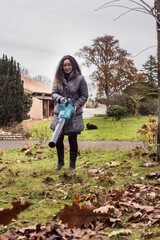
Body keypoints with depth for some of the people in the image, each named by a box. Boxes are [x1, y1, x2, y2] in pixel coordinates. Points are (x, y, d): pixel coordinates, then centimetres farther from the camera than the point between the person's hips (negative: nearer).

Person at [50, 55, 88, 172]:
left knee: (73, 140, 2)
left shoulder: (80, 79, -4)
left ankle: (72, 165, 15)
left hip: (74, 114, -3)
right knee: (58, 139, 9)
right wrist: (60, 98, -18)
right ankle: (60, 161, 31)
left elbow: (84, 96, -1)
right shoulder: (58, 79, 6)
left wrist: (76, 106, -15)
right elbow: (54, 93, 4)